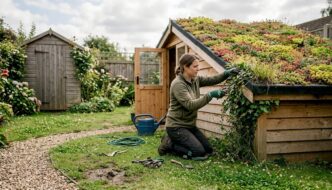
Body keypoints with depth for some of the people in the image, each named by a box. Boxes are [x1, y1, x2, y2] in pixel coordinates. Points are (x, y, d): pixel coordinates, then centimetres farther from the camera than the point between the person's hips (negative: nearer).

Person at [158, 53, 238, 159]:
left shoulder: (195, 80, 4)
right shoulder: (178, 84, -21)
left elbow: (212, 80, 2)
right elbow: (190, 105, -29)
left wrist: (227, 73, -16)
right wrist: (210, 95, -35)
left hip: (189, 125, 9)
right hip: (176, 126, -9)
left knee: (208, 150, 8)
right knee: (199, 152, -15)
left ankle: (175, 140, 17)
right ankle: (169, 144, 2)